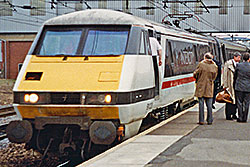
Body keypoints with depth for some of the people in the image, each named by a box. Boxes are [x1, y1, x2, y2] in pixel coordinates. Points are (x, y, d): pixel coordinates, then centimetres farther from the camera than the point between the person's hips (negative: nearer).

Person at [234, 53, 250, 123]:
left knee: (239, 103, 6)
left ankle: (240, 117, 5)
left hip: (239, 87, 0)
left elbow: (235, 76, 5)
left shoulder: (238, 65, -5)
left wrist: (234, 85, 19)